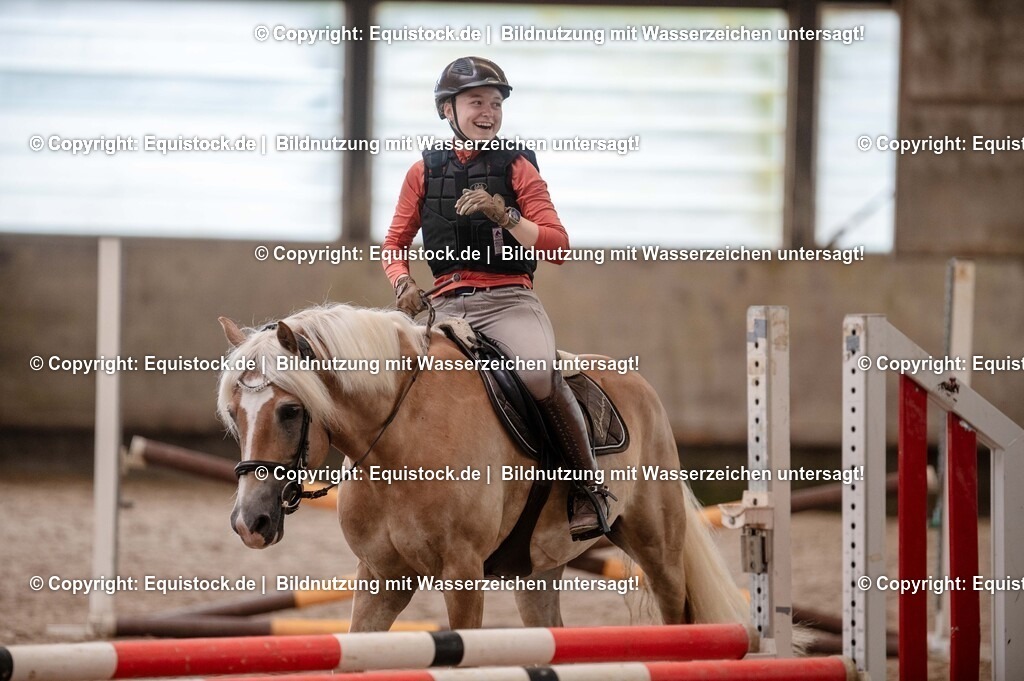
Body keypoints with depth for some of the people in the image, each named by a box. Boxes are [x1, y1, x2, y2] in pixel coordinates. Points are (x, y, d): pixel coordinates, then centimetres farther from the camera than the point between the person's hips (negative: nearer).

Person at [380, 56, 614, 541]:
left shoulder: (517, 168, 5)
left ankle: (589, 489, -19)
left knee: (539, 374, -33)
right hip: (446, 305, 3)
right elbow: (395, 244, 18)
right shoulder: (425, 172, 12)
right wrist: (402, 283, -3)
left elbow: (557, 246, -2)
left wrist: (503, 214, -16)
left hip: (508, 301, -3)